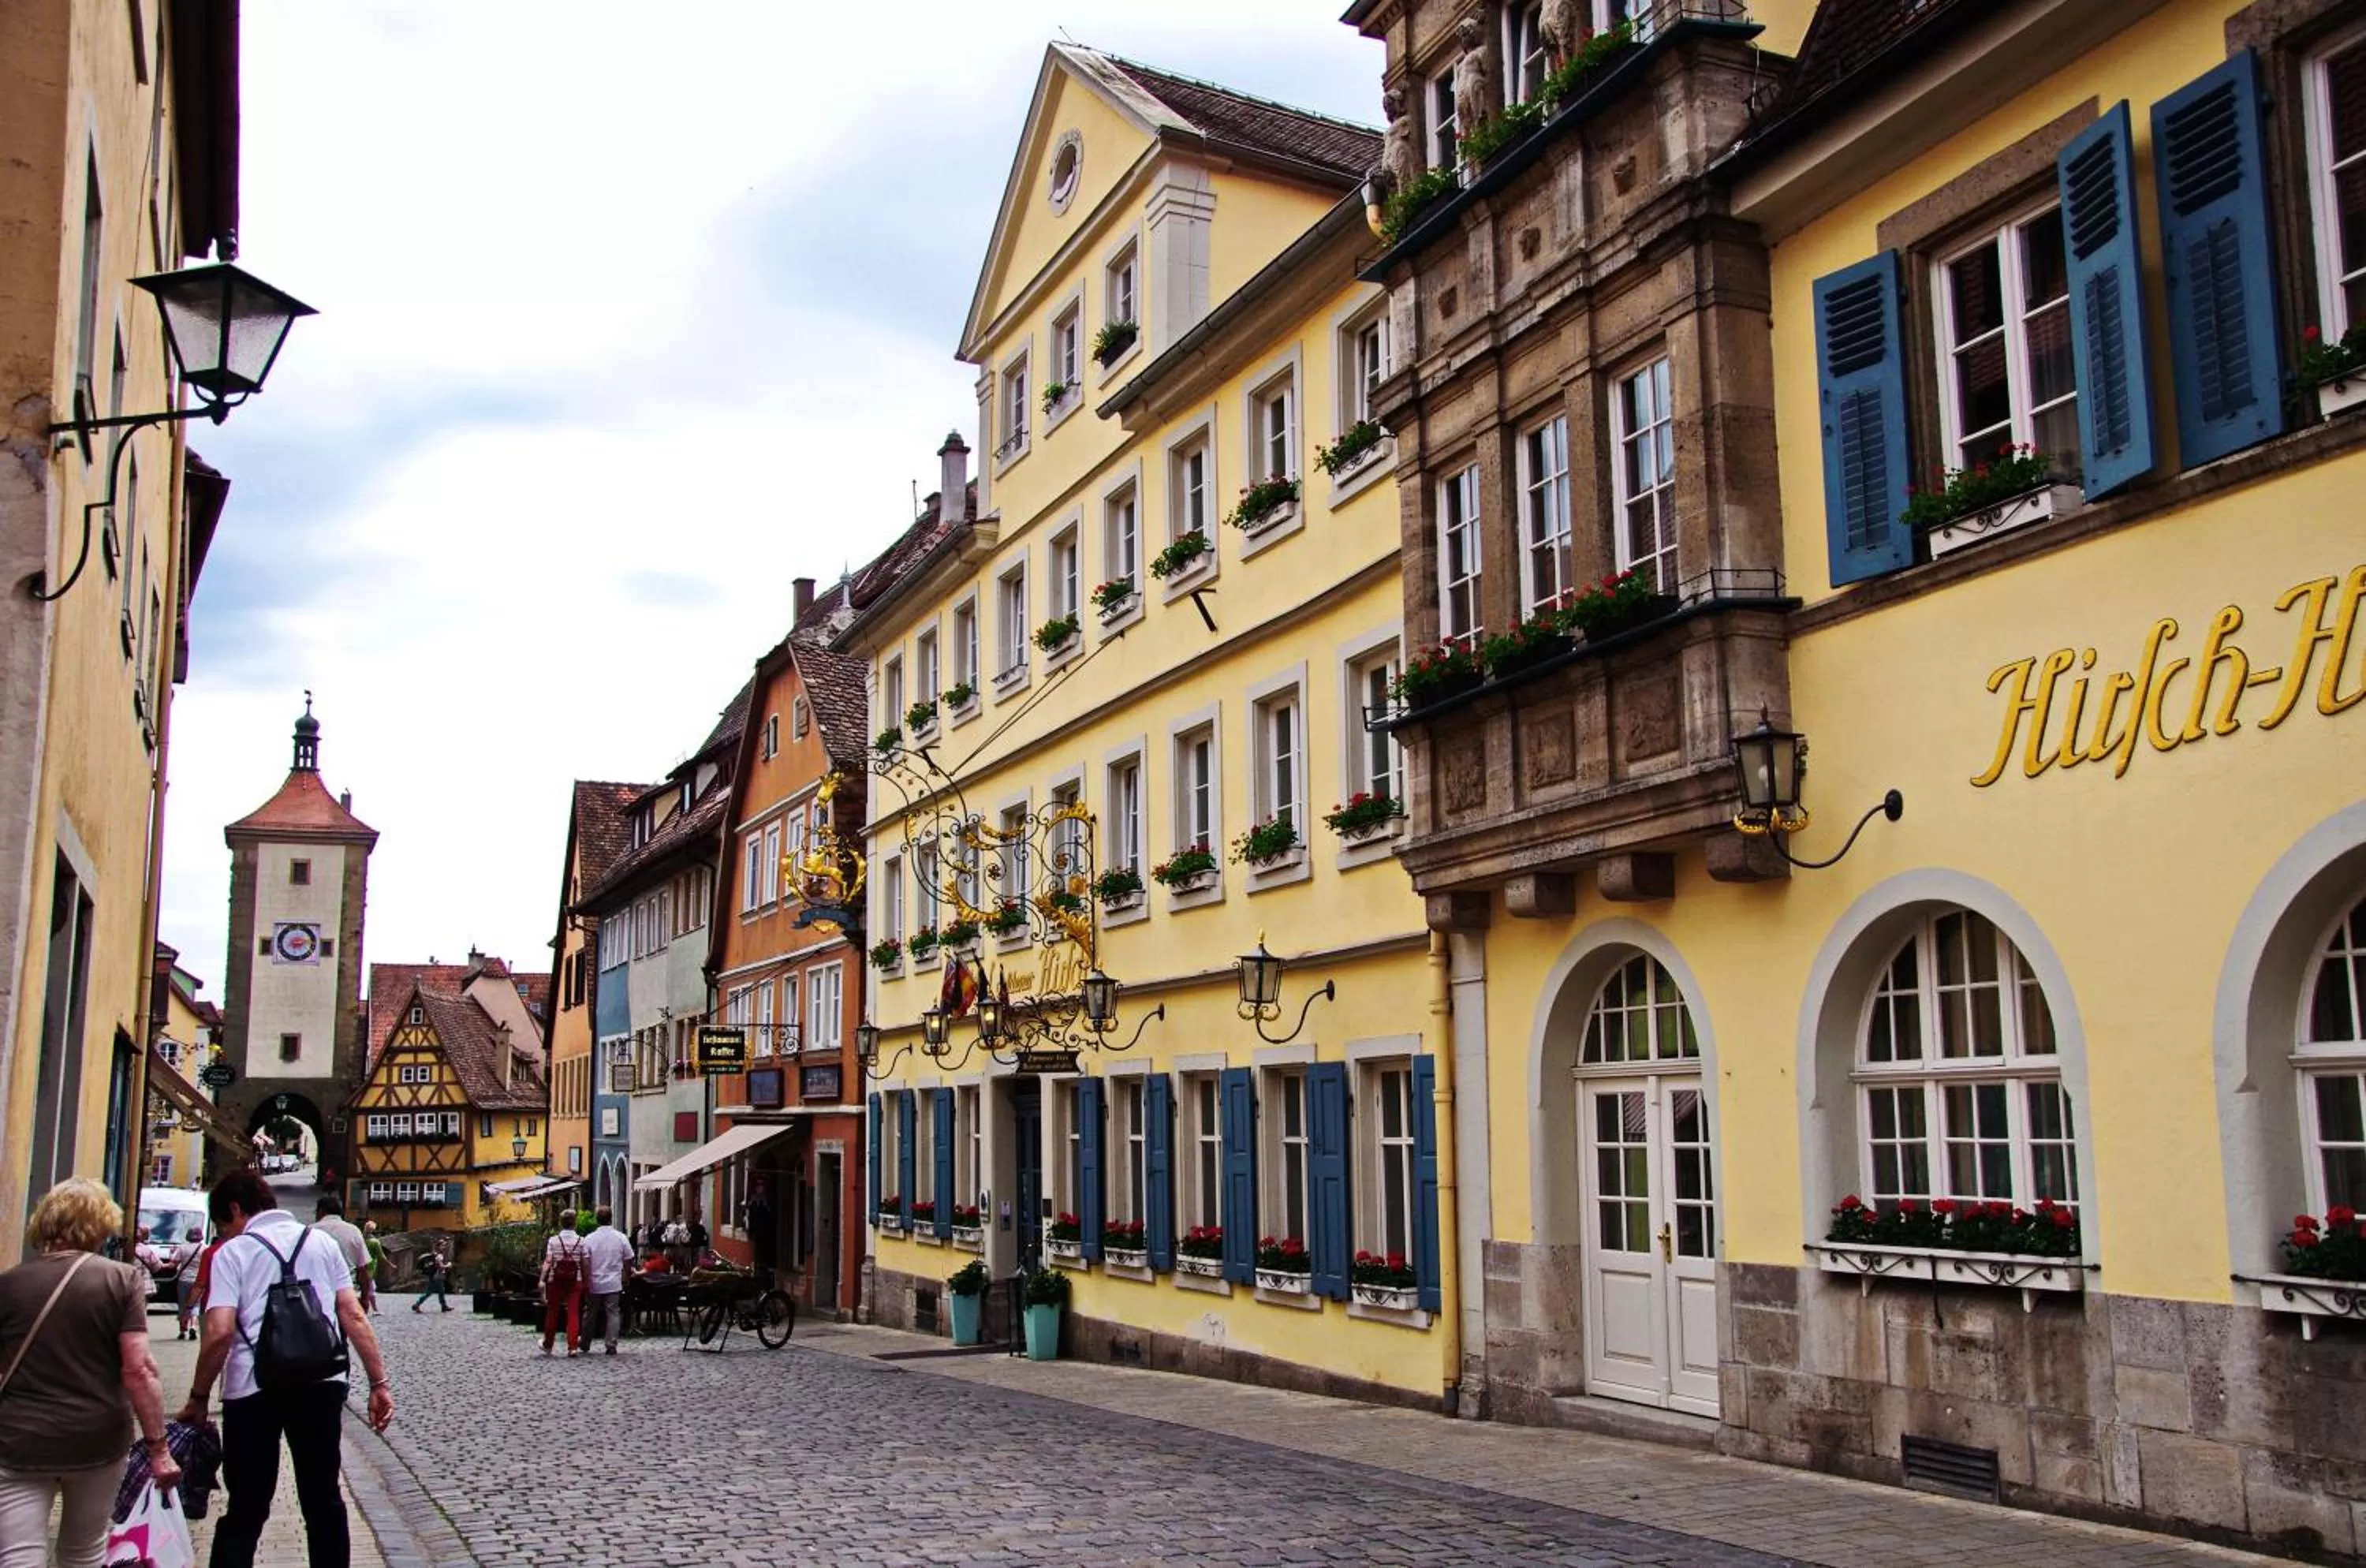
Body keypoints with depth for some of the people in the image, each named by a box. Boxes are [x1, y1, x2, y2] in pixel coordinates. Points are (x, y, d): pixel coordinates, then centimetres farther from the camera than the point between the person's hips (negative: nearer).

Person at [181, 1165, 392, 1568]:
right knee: (324, 1501, 13)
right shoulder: (322, 1243, 12)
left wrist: (198, 1398, 1)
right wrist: (379, 1382, 6)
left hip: (253, 1388, -3)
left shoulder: (232, 1252, 2)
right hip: (321, 1384, 3)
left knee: (245, 1510, 6)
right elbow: (354, 1316, 6)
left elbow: (220, 1332, -9)